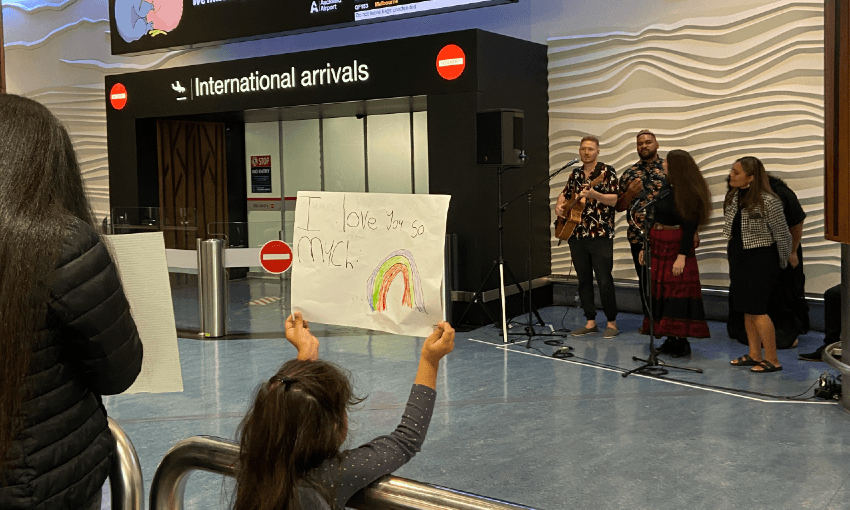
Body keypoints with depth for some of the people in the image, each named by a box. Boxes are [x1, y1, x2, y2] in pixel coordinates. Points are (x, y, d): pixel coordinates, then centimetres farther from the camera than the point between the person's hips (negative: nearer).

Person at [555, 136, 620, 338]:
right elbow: (565, 194, 27)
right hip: (577, 235, 6)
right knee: (583, 280, 8)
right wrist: (559, 206, 7)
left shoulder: (607, 171, -3)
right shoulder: (575, 174, 15)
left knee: (604, 281, -7)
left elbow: (614, 199, -11)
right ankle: (590, 323, 16)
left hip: (600, 235, -6)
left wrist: (594, 194, -26)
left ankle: (612, 323, 5)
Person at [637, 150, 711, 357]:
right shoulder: (665, 189, 12)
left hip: (677, 248, -8)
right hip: (658, 247, 8)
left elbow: (690, 227, -15)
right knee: (660, 293, 9)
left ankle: (681, 341, 2)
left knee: (678, 294, -5)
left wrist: (682, 256, -20)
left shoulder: (689, 193, -11)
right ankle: (671, 340, 16)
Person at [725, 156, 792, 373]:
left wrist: (782, 262, -3)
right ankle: (755, 355, 23)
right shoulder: (733, 198, 4)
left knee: (756, 309, -6)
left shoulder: (768, 201, -19)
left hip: (760, 259, -8)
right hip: (738, 257, 8)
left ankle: (772, 360, 3)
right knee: (746, 308, 12)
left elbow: (782, 235, -11)